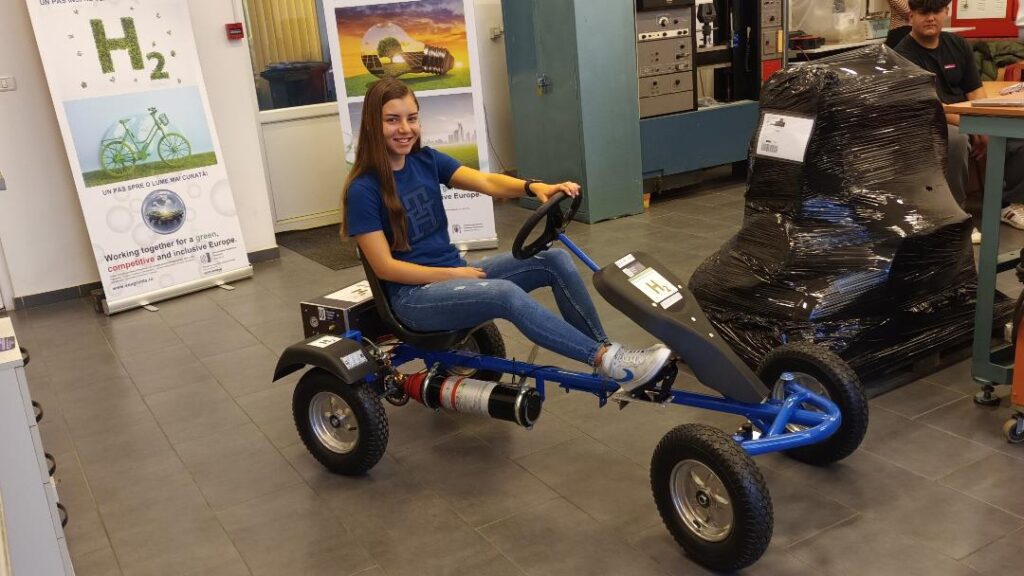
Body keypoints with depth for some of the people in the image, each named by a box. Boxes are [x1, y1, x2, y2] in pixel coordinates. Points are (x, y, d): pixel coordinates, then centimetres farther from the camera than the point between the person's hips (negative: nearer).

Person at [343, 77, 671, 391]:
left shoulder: (425, 160, 5)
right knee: (507, 293, -33)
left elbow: (487, 182, -8)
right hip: (414, 294, -7)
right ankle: (608, 361, -29)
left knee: (556, 261, -9)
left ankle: (604, 350, -8)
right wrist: (452, 274, -17)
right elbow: (385, 267, -15)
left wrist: (534, 187, -27)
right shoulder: (363, 189, -12)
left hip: (454, 273, 7)